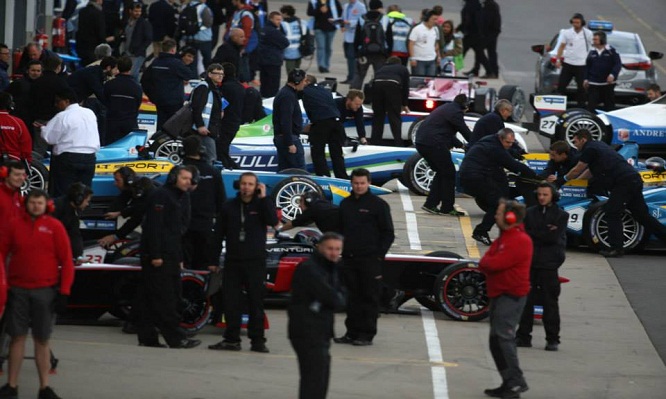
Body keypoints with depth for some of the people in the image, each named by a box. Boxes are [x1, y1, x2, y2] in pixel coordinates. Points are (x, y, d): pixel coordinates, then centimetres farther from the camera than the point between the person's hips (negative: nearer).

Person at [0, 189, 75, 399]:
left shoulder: (54, 226, -1)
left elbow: (66, 261, -1)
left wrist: (64, 292, -6)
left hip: (45, 292, -1)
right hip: (18, 290, 1)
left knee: (42, 340, 4)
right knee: (17, 336, 4)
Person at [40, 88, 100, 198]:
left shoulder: (63, 117, -12)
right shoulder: (90, 113, 8)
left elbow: (49, 137, -8)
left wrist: (43, 127, 8)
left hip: (67, 159, -6)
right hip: (89, 159, 6)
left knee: (62, 192, -1)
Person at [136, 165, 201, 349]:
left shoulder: (182, 198, 19)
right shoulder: (161, 195, -10)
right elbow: (154, 226, -17)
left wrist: (180, 258, 17)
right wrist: (155, 255, -22)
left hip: (171, 256, 10)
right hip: (158, 256, -10)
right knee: (164, 299, -9)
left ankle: (147, 338, 10)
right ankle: (176, 338, -12)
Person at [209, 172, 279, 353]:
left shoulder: (261, 205, 2)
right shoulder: (229, 206, 8)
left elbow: (273, 221, -17)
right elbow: (220, 233, 11)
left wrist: (263, 198, -16)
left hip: (255, 261, -2)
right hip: (232, 261, 2)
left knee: (256, 301, 0)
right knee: (231, 301, 2)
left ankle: (257, 340, 3)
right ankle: (231, 339, 8)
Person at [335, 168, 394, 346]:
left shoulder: (378, 205, -2)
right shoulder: (345, 204, 12)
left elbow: (388, 233, -1)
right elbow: (340, 229, 20)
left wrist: (379, 255, -8)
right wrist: (341, 251, 10)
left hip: (370, 259, -5)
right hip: (349, 258, 5)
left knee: (369, 297, -1)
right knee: (352, 297, 8)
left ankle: (367, 334, 2)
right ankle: (352, 332, 15)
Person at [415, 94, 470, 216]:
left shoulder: (446, 108, 24)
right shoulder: (455, 112, -6)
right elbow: (466, 132, -4)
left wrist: (460, 145, 29)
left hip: (421, 142, 9)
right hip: (434, 144, -9)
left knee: (442, 172, 19)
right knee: (449, 173, 1)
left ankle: (430, 204, 16)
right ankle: (447, 208, 3)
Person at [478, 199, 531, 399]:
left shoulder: (519, 241, -16)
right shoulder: (502, 238, 18)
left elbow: (494, 263, -22)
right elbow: (485, 262, 14)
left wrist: (485, 263, -2)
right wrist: (488, 264, -7)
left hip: (511, 297, -10)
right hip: (498, 294, 10)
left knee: (503, 336, -17)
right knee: (496, 340, 11)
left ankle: (516, 382, -17)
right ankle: (509, 383, 16)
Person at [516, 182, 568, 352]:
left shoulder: (561, 215, 2)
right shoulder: (530, 213, 12)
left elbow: (554, 237, -11)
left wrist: (534, 235, -8)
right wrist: (544, 234, -8)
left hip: (548, 264, -3)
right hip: (529, 262, 3)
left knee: (550, 303, -1)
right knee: (526, 301, 4)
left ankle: (552, 339, 4)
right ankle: (523, 336, 10)